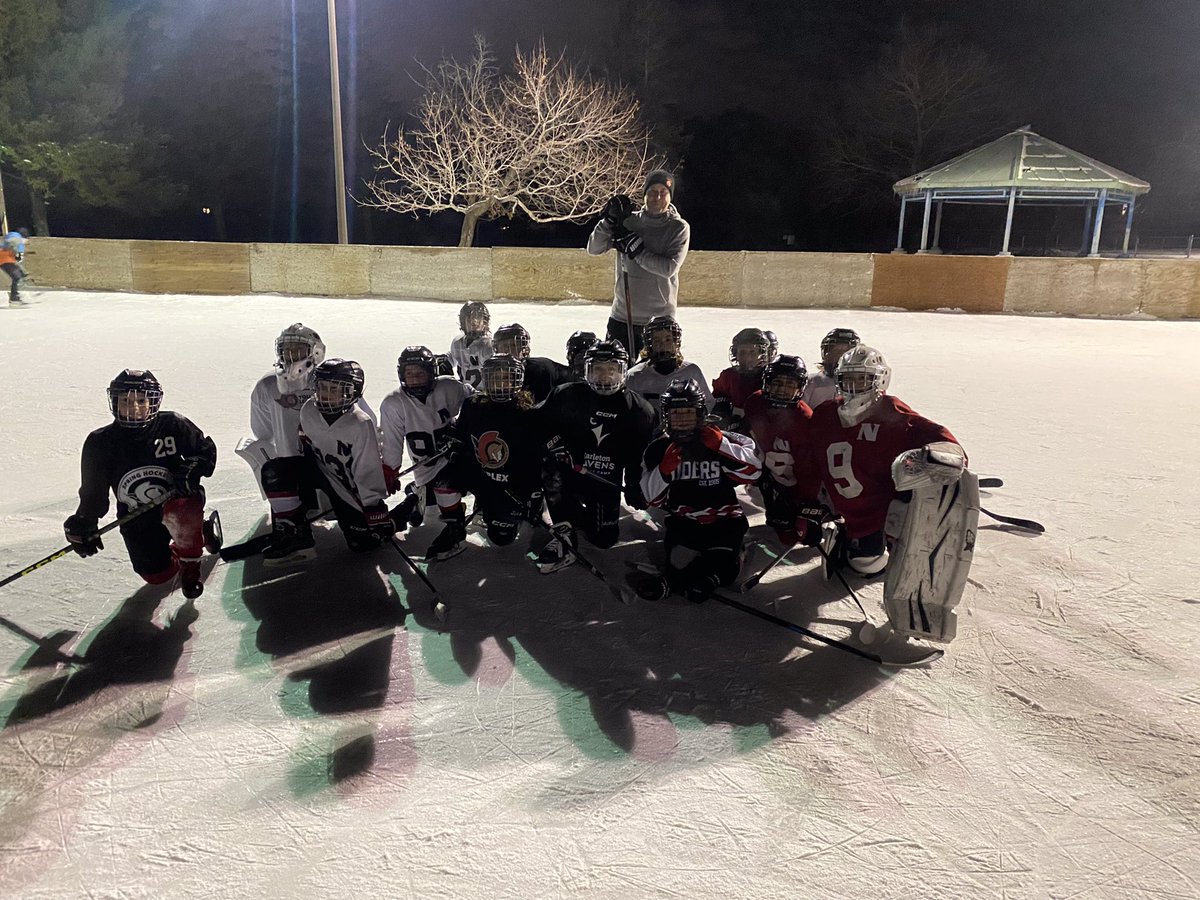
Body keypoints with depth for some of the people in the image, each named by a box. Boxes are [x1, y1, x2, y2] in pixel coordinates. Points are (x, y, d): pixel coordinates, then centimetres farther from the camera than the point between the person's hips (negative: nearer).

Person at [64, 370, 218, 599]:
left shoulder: (173, 425, -14)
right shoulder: (100, 443, -7)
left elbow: (206, 450, -1)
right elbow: (93, 492, 3)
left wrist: (191, 470, -20)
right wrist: (83, 525, -5)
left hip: (176, 500, -3)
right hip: (137, 519, 3)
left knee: (179, 513, -39)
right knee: (157, 576, 2)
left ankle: (190, 569, -7)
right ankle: (196, 532, 34)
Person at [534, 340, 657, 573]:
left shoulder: (638, 409, -3)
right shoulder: (566, 395, -7)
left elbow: (640, 451, 4)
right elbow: (541, 423, 0)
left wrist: (634, 485, 3)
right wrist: (554, 443, -18)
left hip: (607, 481, 1)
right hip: (571, 470, -1)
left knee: (604, 539, 2)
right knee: (552, 473, -35)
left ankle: (582, 515, 35)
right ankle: (564, 536, -24)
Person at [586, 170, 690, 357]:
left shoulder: (679, 228, -4)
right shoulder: (629, 221, 3)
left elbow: (669, 268, -17)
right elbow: (594, 249, 0)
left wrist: (636, 250, -20)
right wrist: (610, 221, -14)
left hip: (659, 319, -3)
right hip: (622, 316, 3)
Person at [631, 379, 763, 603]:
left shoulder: (723, 440, -6)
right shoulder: (659, 449, 2)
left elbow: (752, 471, -19)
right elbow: (653, 498, 0)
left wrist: (720, 445, -24)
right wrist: (665, 469, -18)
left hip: (724, 519, -1)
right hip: (682, 522, 1)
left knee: (723, 571, -16)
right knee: (680, 564, -22)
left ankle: (669, 581, -2)